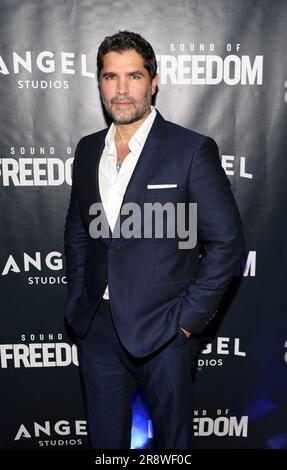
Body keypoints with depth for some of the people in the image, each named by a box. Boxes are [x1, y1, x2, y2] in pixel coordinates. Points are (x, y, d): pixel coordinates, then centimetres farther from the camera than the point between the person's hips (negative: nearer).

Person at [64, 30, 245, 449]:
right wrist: (77, 301, 7)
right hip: (96, 328, 5)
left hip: (163, 331, -4)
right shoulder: (88, 149, 6)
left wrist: (189, 317, -12)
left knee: (172, 438, 18)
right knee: (105, 438, 22)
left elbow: (227, 242, -10)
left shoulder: (192, 149, -11)